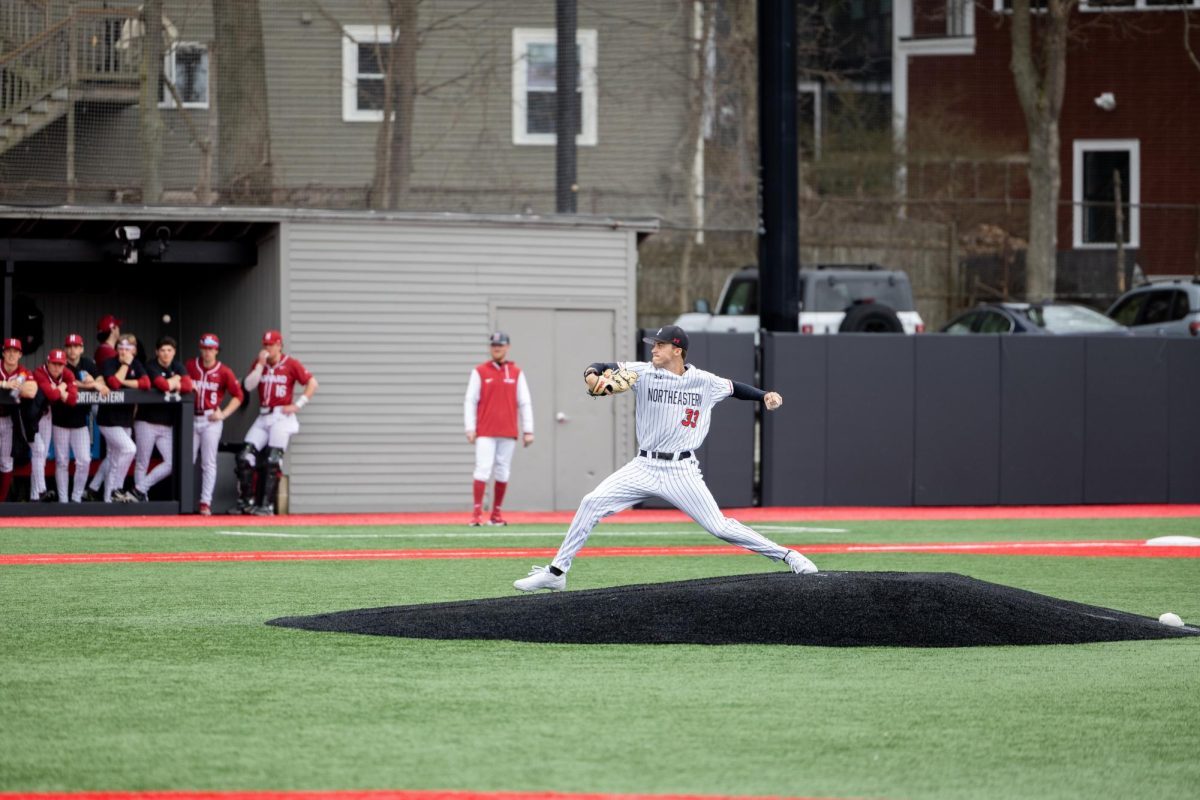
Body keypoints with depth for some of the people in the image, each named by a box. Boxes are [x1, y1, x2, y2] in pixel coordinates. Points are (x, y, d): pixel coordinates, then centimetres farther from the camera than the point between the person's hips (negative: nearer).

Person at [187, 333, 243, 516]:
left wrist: (223, 414, -6)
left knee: (208, 463, -2)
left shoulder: (224, 372, -1)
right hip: (191, 419, 2)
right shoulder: (190, 367, 3)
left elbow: (238, 396, 2)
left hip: (211, 420, -2)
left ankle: (206, 503, 0)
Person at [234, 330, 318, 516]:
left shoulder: (290, 364, -5)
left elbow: (312, 383, -7)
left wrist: (297, 405, -12)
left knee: (273, 461, -13)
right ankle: (245, 502, 4)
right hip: (263, 417, 6)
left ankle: (268, 505, -12)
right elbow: (249, 386, -2)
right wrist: (261, 364, -9)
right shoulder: (259, 363, 10)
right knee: (245, 457, -3)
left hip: (282, 416, -6)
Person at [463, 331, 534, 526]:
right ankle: (477, 513, -14)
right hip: (485, 433, -2)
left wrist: (528, 430, 2)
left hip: (508, 433, 2)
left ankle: (496, 514, 11)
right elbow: (470, 401, 2)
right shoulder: (480, 372, 4)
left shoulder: (516, 373, 9)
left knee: (503, 473, 4)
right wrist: (470, 428, -6)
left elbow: (525, 403, 8)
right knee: (483, 470, -12)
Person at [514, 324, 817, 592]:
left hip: (681, 471, -2)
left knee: (719, 526, -7)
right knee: (591, 503, -10)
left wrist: (765, 396, -3)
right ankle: (556, 572, -2)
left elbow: (734, 388, 14)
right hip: (644, 468, 2)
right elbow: (609, 369, -16)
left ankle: (787, 556, 7)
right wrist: (592, 375, -40)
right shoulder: (644, 373, -4)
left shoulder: (704, 381, -2)